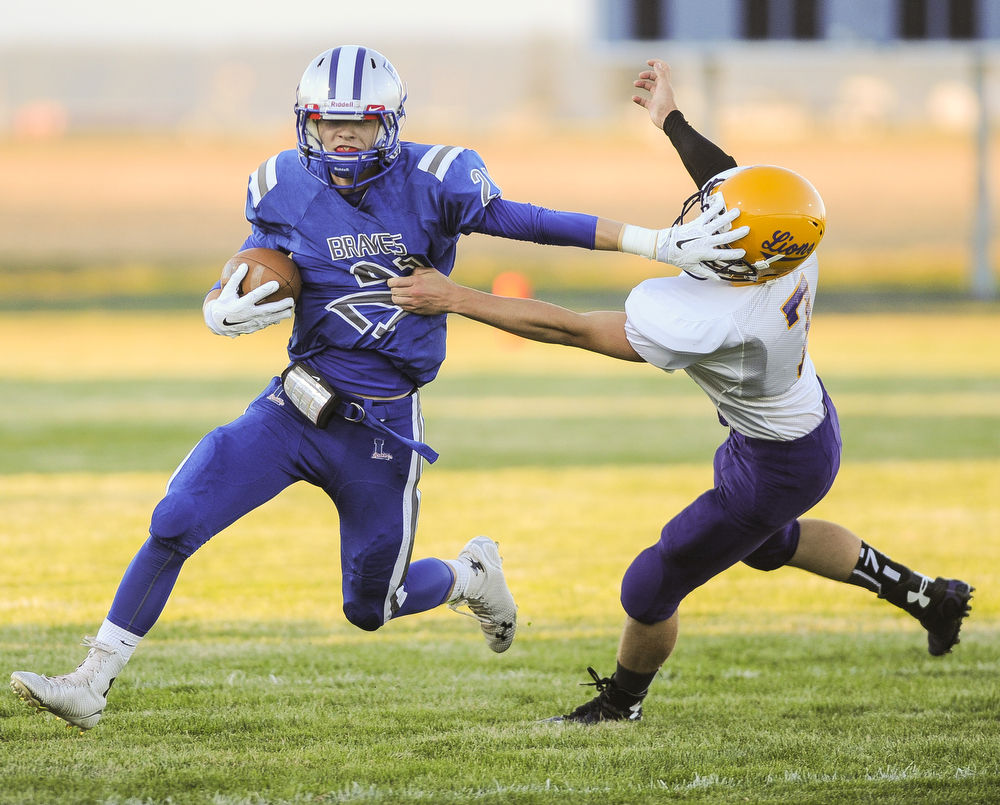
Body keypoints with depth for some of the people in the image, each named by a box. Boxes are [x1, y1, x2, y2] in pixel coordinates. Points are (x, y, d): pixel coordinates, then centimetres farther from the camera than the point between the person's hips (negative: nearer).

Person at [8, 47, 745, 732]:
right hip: (294, 406, 2)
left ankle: (470, 575, 43)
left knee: (371, 607, 10)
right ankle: (94, 684, -3)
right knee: (174, 525, -14)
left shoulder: (431, 185, -11)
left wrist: (663, 244, -12)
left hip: (380, 428, -2)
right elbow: (236, 295, 8)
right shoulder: (287, 192, -2)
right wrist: (227, 312, -17)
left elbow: (532, 223, -9)